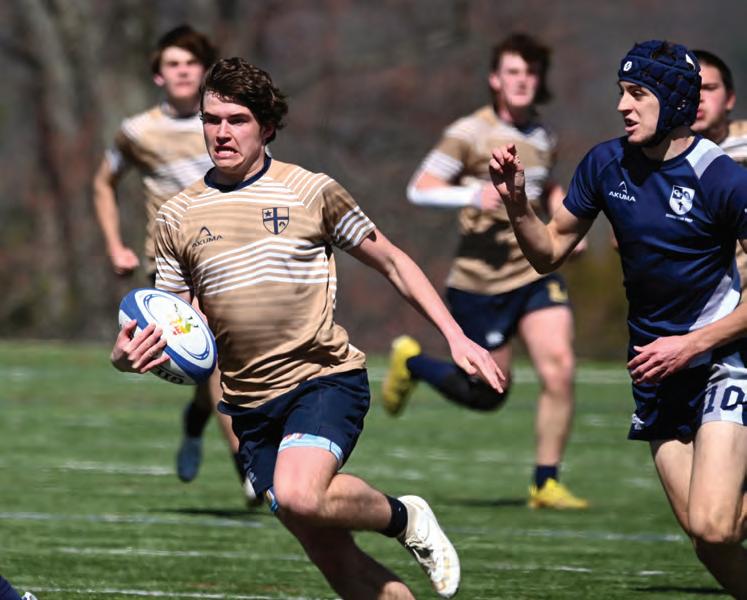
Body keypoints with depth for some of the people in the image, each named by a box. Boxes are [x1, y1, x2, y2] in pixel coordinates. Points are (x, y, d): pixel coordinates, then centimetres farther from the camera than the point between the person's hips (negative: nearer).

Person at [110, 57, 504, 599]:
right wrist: (131, 352, -11)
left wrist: (455, 337, -1)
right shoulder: (178, 217, 8)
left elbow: (393, 263, 7)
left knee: (299, 496, -31)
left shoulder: (312, 192, -1)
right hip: (251, 405, 4)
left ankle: (404, 517, -3)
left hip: (324, 377, -4)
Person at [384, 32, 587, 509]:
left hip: (537, 271, 5)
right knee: (487, 395, 2)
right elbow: (419, 190, -13)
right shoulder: (470, 133, -10)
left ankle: (546, 484, -3)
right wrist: (474, 194, -29)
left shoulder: (543, 137, 10)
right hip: (482, 281, -5)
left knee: (559, 369, -14)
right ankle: (410, 362, 31)